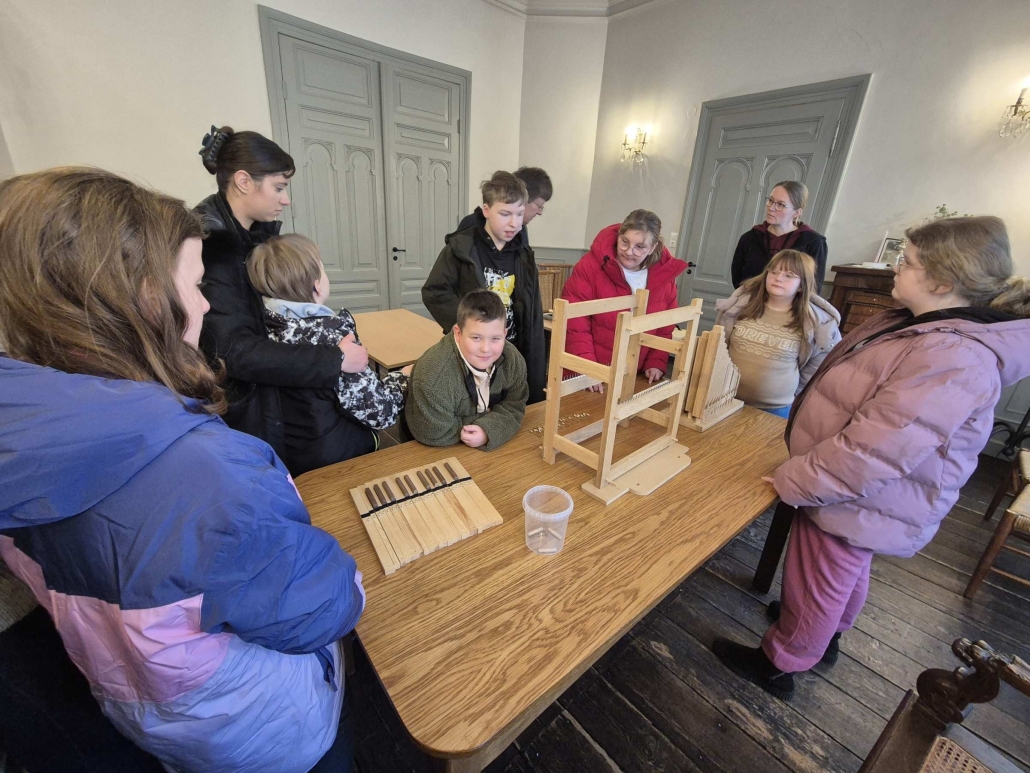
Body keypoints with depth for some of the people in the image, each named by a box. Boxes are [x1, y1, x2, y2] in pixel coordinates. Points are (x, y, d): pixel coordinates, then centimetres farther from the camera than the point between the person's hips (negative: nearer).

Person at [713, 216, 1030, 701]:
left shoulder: (952, 359, -31)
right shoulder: (919, 323, 2)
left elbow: (872, 450, -34)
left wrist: (793, 482, -21)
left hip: (859, 503, -9)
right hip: (865, 496, 9)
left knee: (816, 587, 12)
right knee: (843, 577, 30)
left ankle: (779, 664, 36)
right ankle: (826, 636, 55)